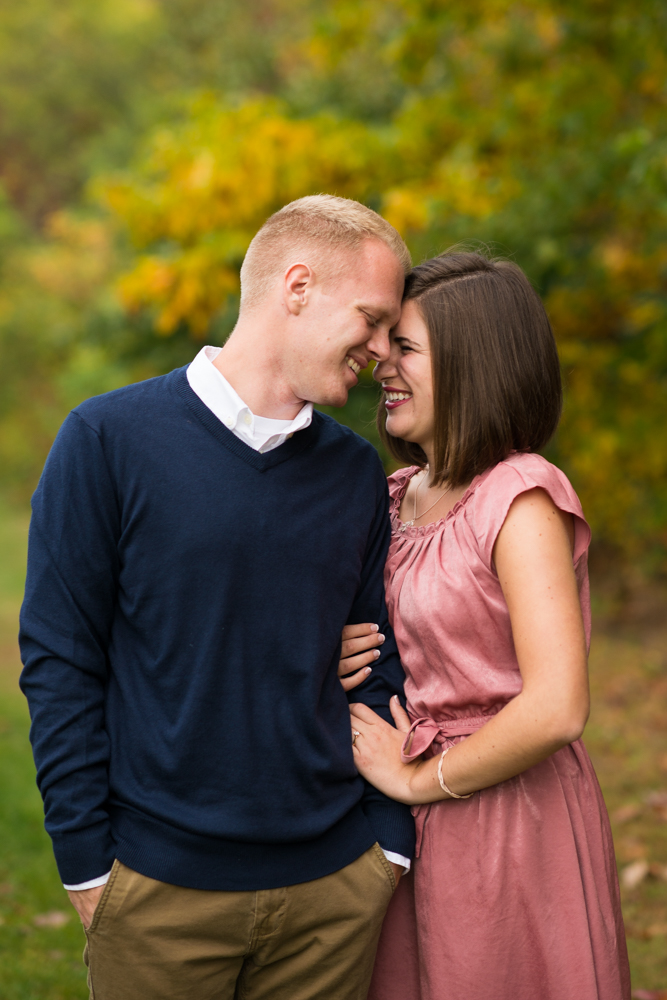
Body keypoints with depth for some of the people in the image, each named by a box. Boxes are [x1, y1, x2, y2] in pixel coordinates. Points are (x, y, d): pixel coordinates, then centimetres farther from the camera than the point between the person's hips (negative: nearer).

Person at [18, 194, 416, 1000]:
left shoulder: (355, 471, 6)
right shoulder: (109, 438, -6)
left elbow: (383, 665, 10)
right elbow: (59, 662, -6)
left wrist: (392, 840, 4)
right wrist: (86, 862, -7)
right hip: (160, 889, -3)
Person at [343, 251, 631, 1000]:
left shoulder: (521, 498, -17)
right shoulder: (399, 496, 8)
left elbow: (555, 710, -25)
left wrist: (418, 778, -14)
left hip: (513, 823, -7)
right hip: (416, 829, 7)